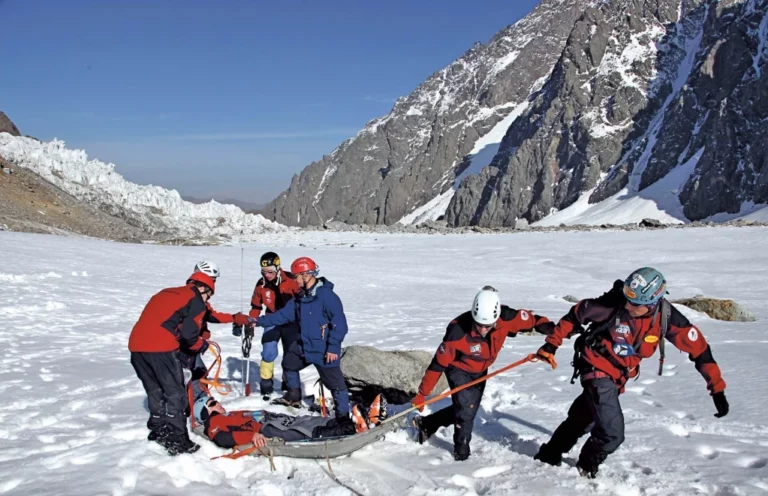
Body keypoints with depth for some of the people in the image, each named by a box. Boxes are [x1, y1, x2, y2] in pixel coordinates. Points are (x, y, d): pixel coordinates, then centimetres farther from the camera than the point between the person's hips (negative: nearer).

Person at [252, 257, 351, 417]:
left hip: (325, 351, -10)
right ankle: (293, 397, 45)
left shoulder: (326, 295, -21)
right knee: (288, 364, 27)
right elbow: (284, 314, 11)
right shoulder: (300, 297, 7)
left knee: (334, 382, -4)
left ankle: (343, 414, 7)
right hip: (304, 346, 10)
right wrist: (259, 321, 7)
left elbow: (339, 322, -24)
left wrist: (333, 347, -25)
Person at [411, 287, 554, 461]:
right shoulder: (458, 331, -39)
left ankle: (425, 424, 36)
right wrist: (422, 394, -24)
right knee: (466, 409, -17)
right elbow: (438, 364, -30)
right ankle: (461, 451, 10)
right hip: (459, 369, -5)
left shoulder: (505, 318, -31)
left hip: (480, 371, 6)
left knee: (468, 409, 16)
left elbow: (530, 319, -13)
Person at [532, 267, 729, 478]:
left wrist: (717, 388, -12)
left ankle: (548, 456, 45)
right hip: (597, 369, -5)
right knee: (612, 433, -14)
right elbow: (576, 314, -13)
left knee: (583, 419, 23)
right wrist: (552, 343, -6)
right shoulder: (612, 304, -29)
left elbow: (698, 348, -12)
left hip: (619, 376, 5)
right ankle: (585, 470, 16)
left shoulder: (666, 316, -21)